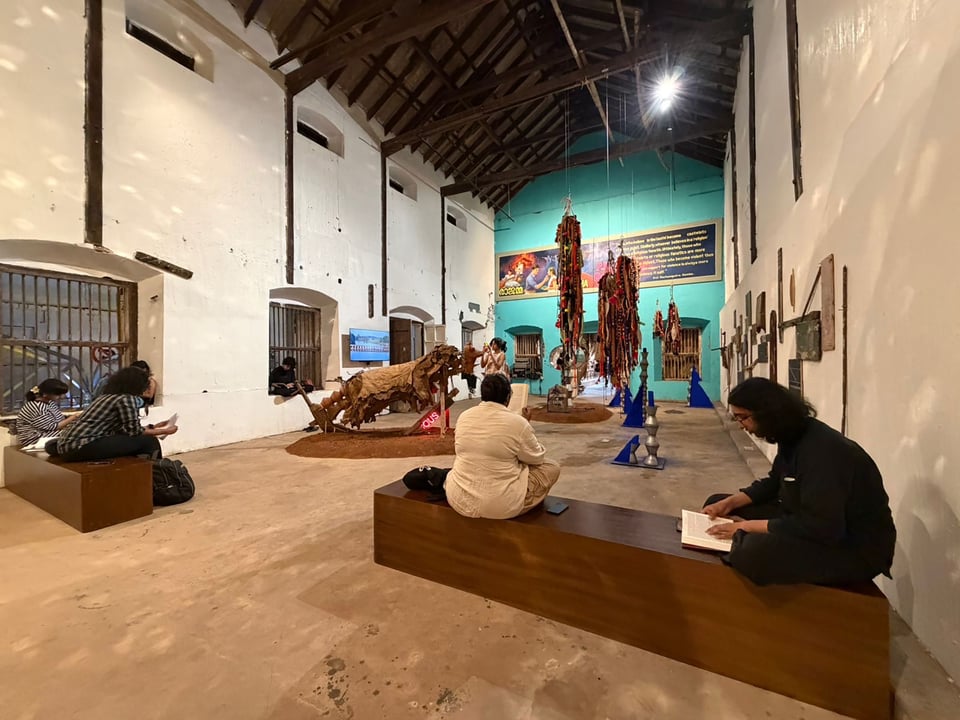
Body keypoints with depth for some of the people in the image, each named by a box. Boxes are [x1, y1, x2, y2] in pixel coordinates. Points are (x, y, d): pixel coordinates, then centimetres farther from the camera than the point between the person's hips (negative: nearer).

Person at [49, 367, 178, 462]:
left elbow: (125, 429, 15)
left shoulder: (107, 396, 17)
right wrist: (163, 431, 1)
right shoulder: (126, 398, -11)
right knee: (149, 442, -11)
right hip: (80, 447, -10)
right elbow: (134, 431, -10)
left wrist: (153, 427, 22)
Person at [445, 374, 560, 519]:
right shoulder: (517, 422, -15)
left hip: (459, 500, 5)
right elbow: (537, 458, 1)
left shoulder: (464, 417, -1)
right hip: (502, 506, -5)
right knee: (552, 467, 12)